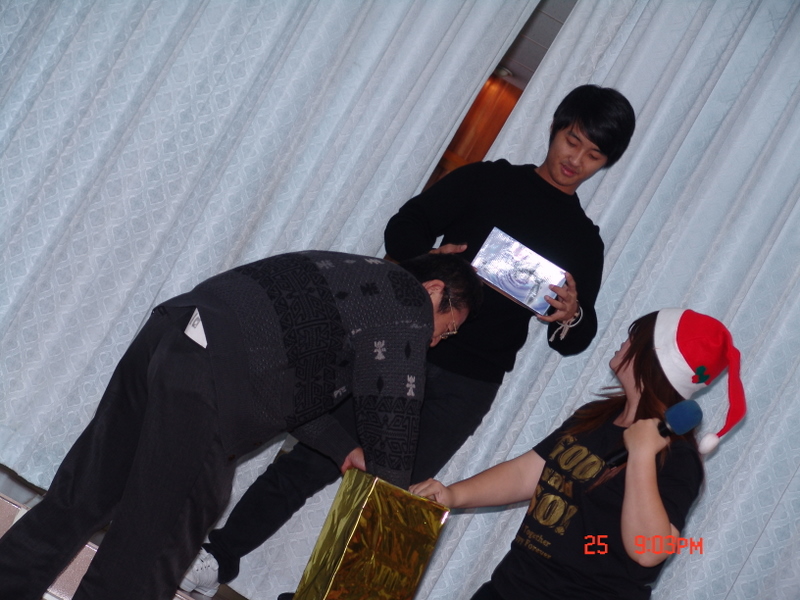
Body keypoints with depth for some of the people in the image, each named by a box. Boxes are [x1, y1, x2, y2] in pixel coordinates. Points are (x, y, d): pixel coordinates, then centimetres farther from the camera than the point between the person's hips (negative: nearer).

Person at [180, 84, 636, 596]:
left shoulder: (584, 241, 11)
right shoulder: (486, 180, 8)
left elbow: (573, 342, 6)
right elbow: (404, 227, 3)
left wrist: (572, 316, -17)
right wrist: (427, 258, -19)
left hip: (466, 387, 1)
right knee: (314, 457, -3)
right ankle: (220, 555, 7)